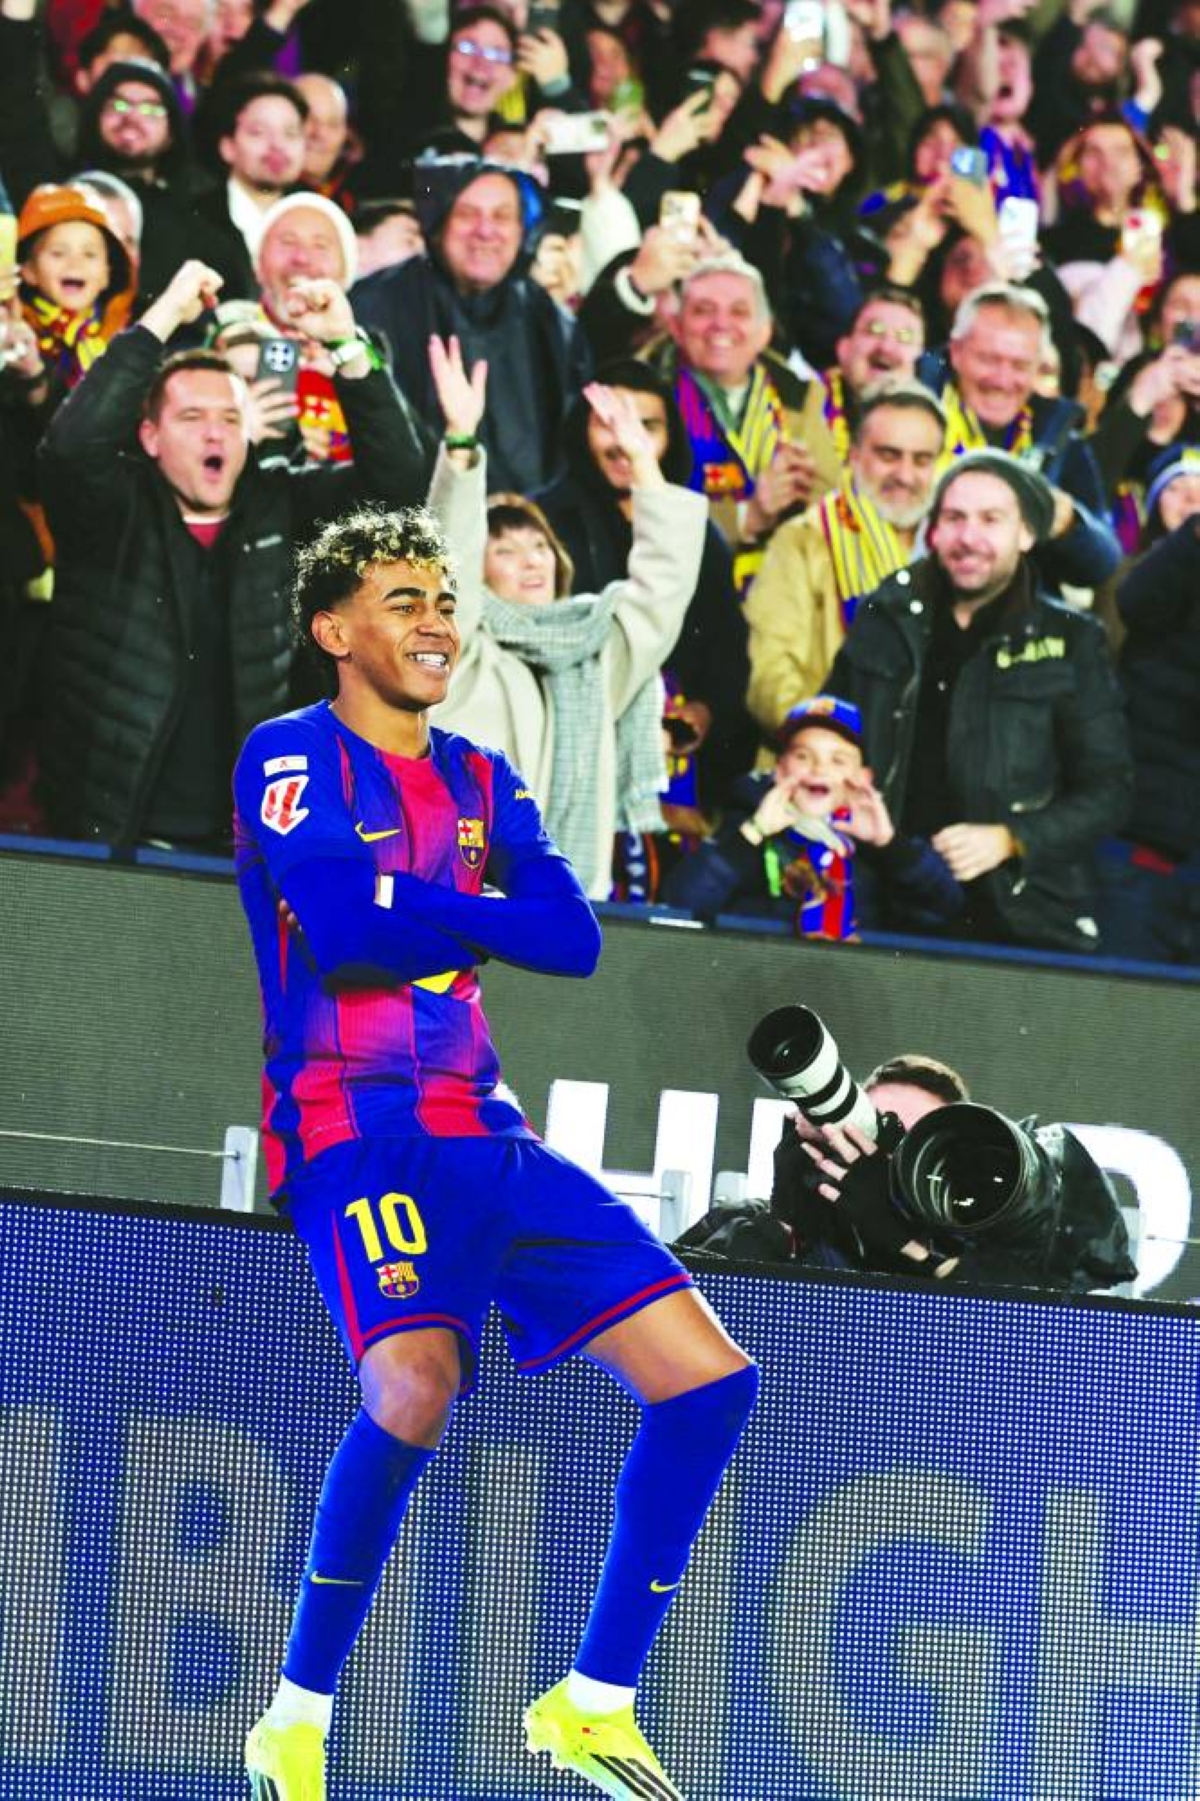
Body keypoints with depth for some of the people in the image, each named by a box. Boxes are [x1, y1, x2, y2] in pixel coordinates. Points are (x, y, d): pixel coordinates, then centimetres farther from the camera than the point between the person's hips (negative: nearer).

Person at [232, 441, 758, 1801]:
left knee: (709, 1380, -1)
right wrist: (479, 914, -3)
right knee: (414, 1384, -33)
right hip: (354, 1130, -8)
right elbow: (345, 927, -18)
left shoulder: (482, 782, 18)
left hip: (483, 1132, 8)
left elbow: (572, 937, 4)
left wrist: (426, 914, -7)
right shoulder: (291, 757, -2)